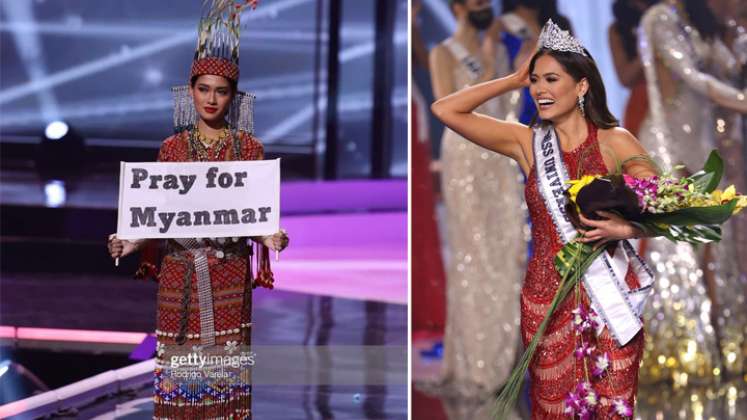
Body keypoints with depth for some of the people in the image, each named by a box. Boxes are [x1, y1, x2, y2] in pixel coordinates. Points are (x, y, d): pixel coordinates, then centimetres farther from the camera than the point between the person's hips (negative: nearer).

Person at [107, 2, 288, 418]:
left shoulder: (249, 147, 2)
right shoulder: (172, 147, 5)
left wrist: (270, 238, -17)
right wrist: (133, 242, -11)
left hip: (229, 273, -1)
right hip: (180, 271, 1)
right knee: (179, 361, 2)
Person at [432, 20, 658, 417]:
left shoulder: (615, 142, -3)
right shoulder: (527, 142, 4)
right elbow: (444, 110, 1)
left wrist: (627, 229, -24)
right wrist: (513, 81, 2)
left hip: (611, 295, -2)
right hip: (547, 298, 2)